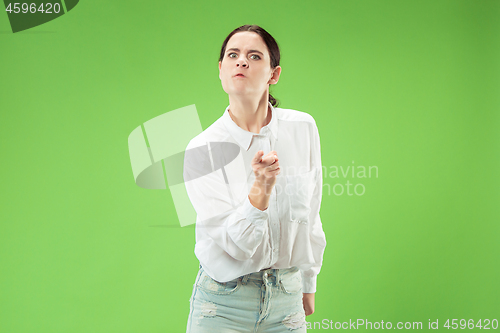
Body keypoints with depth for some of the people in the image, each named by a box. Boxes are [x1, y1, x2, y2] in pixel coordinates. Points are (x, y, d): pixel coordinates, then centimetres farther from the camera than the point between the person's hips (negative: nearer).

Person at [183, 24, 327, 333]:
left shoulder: (303, 128, -3)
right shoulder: (203, 149, -11)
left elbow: (310, 213, 8)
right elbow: (233, 244, -15)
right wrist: (261, 189, -30)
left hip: (287, 298, 2)